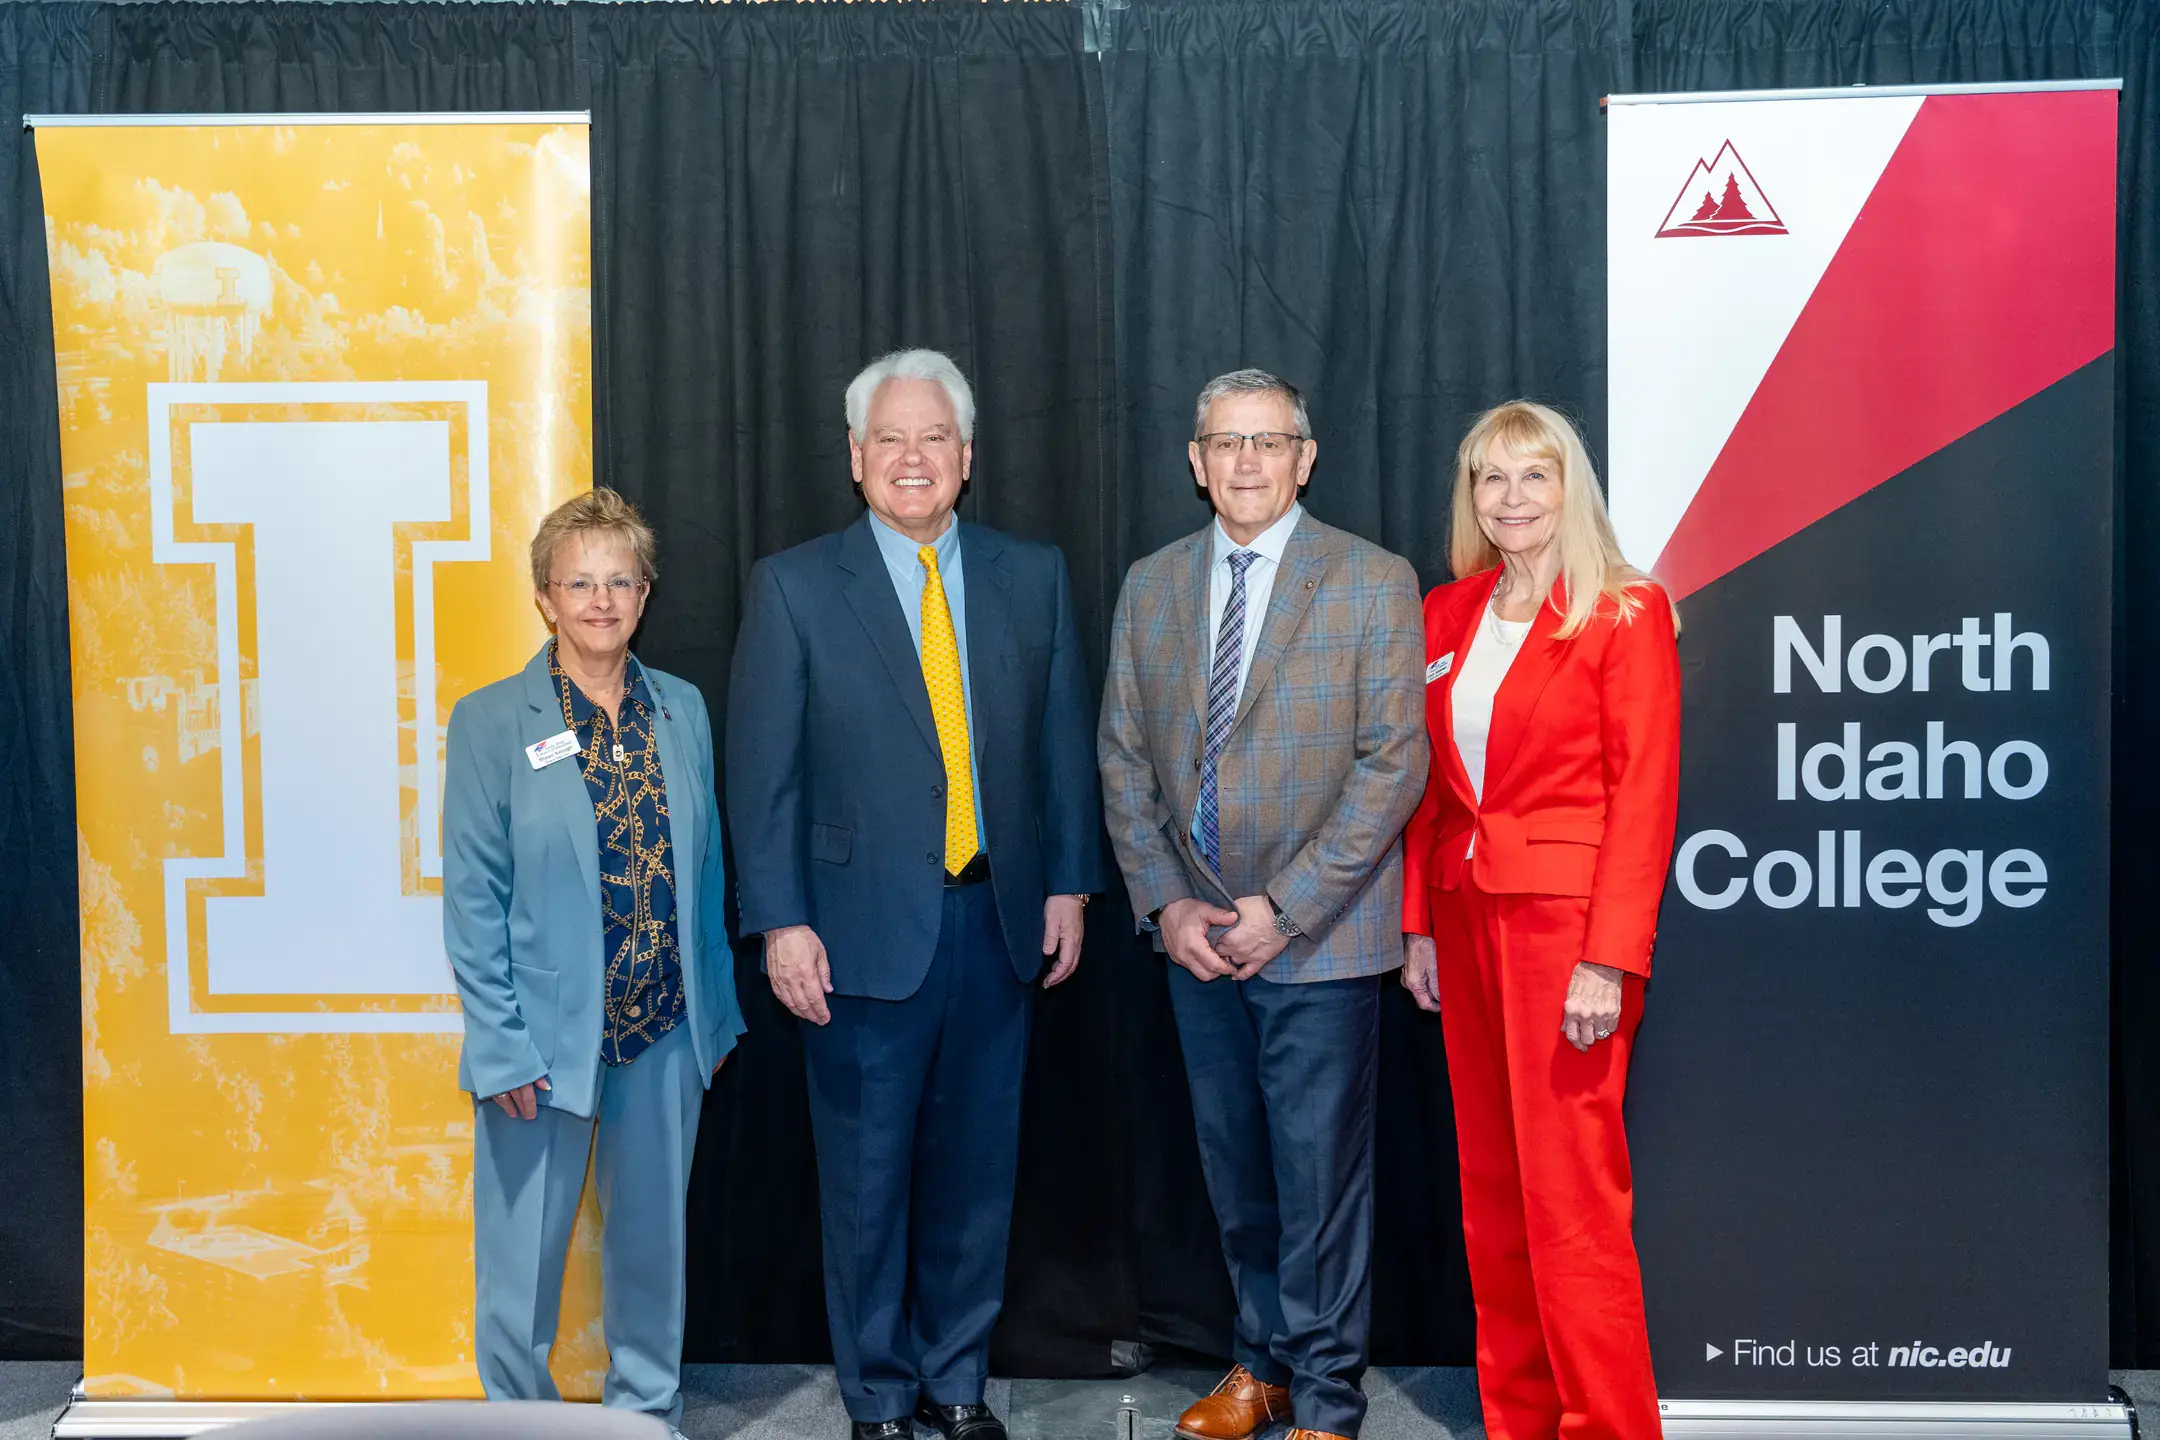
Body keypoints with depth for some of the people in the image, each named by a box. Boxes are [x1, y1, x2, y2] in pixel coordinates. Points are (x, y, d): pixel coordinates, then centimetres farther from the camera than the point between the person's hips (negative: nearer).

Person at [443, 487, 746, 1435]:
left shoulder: (682, 710, 5)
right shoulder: (493, 720, -6)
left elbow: (705, 871, 9)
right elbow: (473, 896, -7)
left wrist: (716, 1008, 8)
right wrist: (500, 1045, -12)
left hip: (666, 1034, 4)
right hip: (547, 1036, -3)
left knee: (652, 1240, 16)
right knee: (523, 1253, 5)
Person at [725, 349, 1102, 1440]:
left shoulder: (1032, 577, 7)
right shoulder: (793, 586, -1)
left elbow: (1063, 744, 10)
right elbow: (762, 770, -3)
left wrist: (1069, 883, 5)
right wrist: (781, 922, -9)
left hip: (1000, 920, 3)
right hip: (866, 929, -3)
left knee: (976, 1165, 12)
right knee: (867, 1174, 7)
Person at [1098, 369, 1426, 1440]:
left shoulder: (1373, 582, -5)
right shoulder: (1150, 586, 8)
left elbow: (1393, 761, -10)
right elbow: (1123, 757, 9)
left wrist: (1285, 908, -14)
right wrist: (1165, 903, -2)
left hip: (1319, 938, -4)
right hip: (1196, 933, 4)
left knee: (1320, 1171, 1)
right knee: (1234, 1166, 14)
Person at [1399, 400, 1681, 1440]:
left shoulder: (1625, 613, -5)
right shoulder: (1446, 616, 12)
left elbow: (1644, 795, -10)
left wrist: (1611, 959, -17)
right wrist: (1419, 923, 8)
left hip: (1568, 915, -6)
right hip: (1466, 914, 6)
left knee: (1571, 1194, -6)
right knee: (1491, 1187, 10)